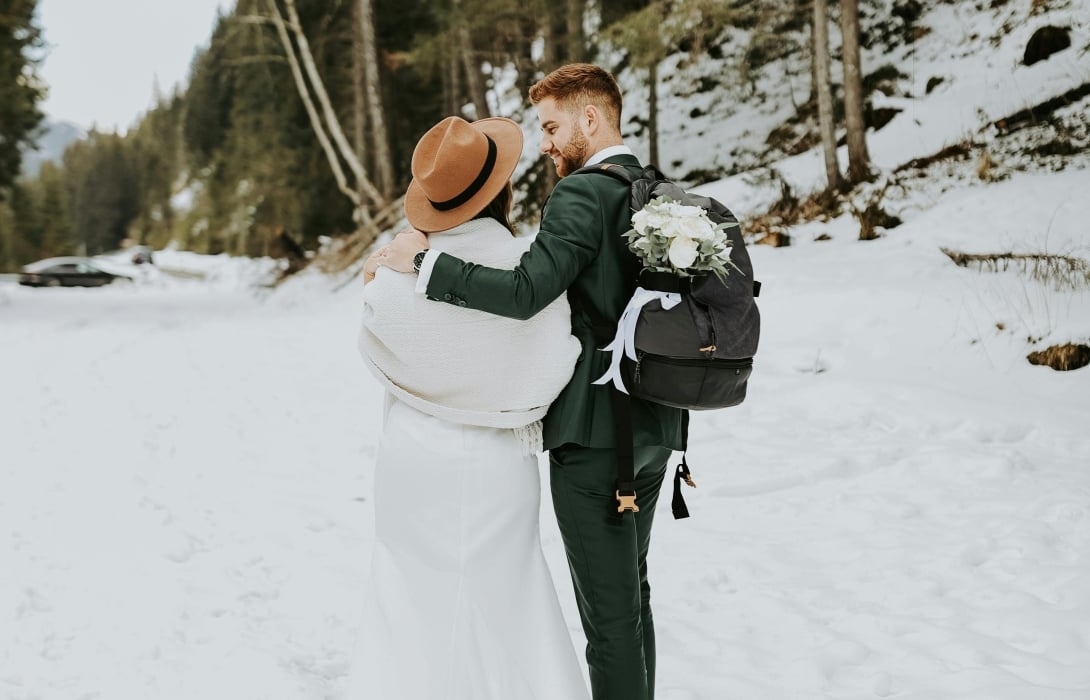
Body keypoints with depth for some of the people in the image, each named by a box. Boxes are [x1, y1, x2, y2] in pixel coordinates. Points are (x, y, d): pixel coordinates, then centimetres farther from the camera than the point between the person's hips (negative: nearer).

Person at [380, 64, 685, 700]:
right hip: (653, 430, 9)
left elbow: (524, 292, -28)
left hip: (594, 438, -9)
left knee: (609, 610, 1)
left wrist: (424, 260, -20)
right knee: (632, 592, 21)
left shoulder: (582, 195, -16)